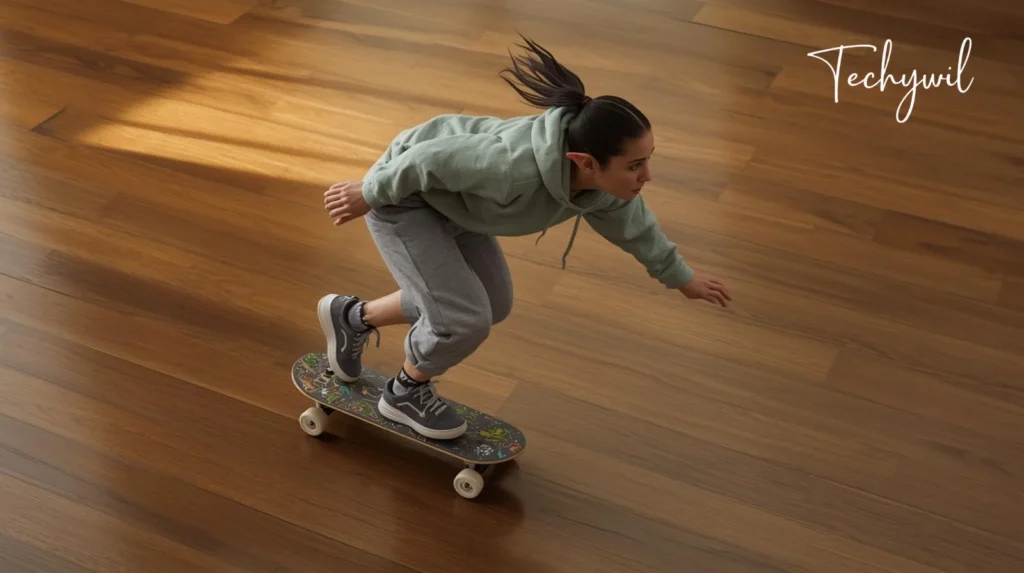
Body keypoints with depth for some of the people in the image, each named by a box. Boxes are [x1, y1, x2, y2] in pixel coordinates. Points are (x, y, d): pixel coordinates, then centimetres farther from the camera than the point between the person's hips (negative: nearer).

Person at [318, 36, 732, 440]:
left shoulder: (603, 175, -17)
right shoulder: (517, 167, -41)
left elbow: (630, 221, 4)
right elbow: (434, 158, -28)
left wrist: (679, 276, 18)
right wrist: (369, 194, -13)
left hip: (448, 199, 8)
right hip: (404, 192, -8)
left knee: (492, 305, 17)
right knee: (464, 319, -14)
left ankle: (353, 317, 33)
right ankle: (406, 393, 17)